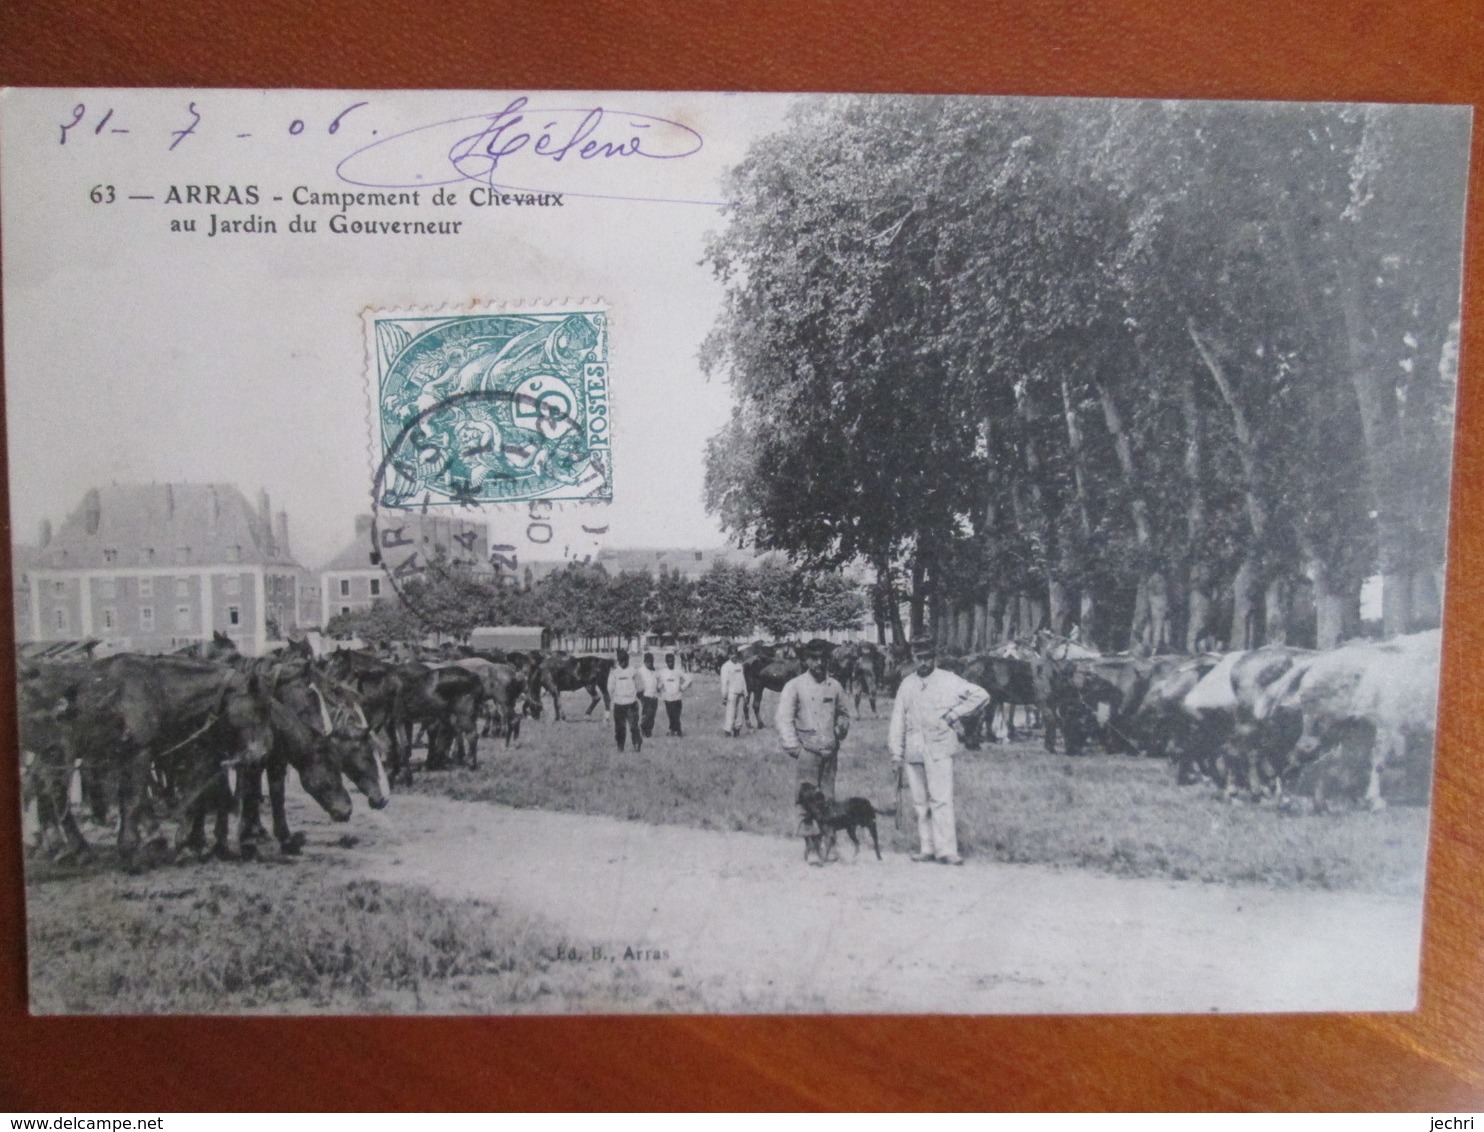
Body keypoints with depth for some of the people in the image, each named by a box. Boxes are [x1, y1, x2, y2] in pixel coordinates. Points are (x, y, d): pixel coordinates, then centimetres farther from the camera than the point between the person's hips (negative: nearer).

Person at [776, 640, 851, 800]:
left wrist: (842, 725, 3)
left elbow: (843, 713, 24)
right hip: (808, 750, -4)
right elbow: (783, 719, -4)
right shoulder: (795, 686, -2)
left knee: (828, 797, 6)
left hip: (830, 750, 4)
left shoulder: (835, 686, 10)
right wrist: (793, 747, -10)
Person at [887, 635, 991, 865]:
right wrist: (896, 750, 9)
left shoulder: (949, 681, 1)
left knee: (941, 799, -11)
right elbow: (898, 717, 14)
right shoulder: (907, 684, 12)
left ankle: (946, 849, -10)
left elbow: (981, 695, 2)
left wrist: (954, 714, -1)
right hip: (914, 749, 4)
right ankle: (927, 847, 13)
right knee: (920, 801, 6)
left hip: (939, 749, -4)